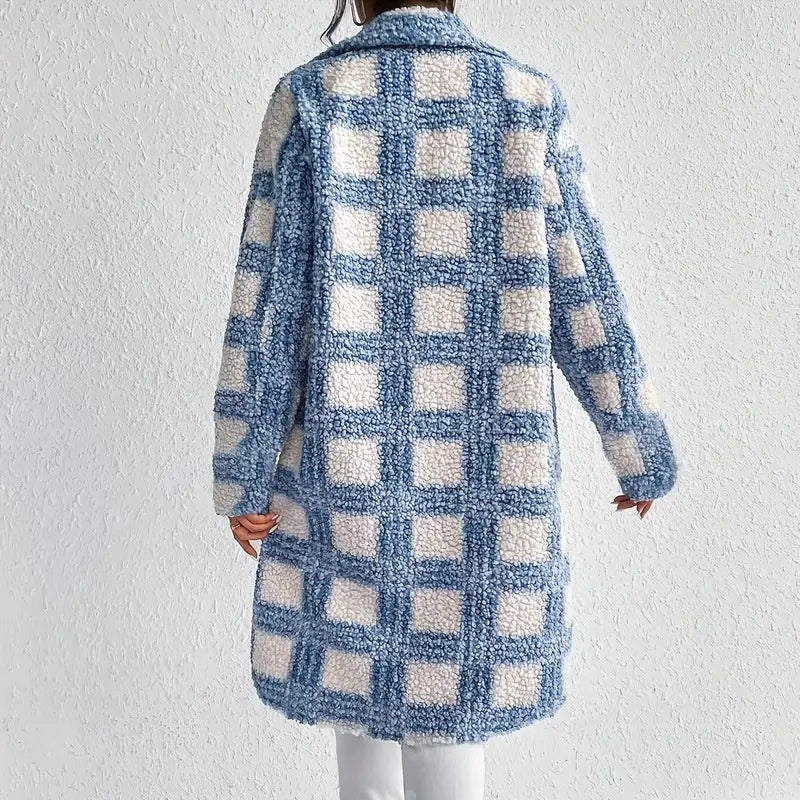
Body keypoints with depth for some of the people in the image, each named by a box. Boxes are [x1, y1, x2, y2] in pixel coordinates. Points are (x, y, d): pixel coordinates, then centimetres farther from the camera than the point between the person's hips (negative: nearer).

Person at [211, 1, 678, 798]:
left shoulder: (310, 97, -2)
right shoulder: (530, 100, 0)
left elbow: (265, 306, -6)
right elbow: (588, 305, 0)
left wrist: (241, 476, 1)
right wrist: (641, 456, 10)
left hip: (350, 463, 0)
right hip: (485, 475, 1)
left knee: (358, 668, 17)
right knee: (453, 701, 12)